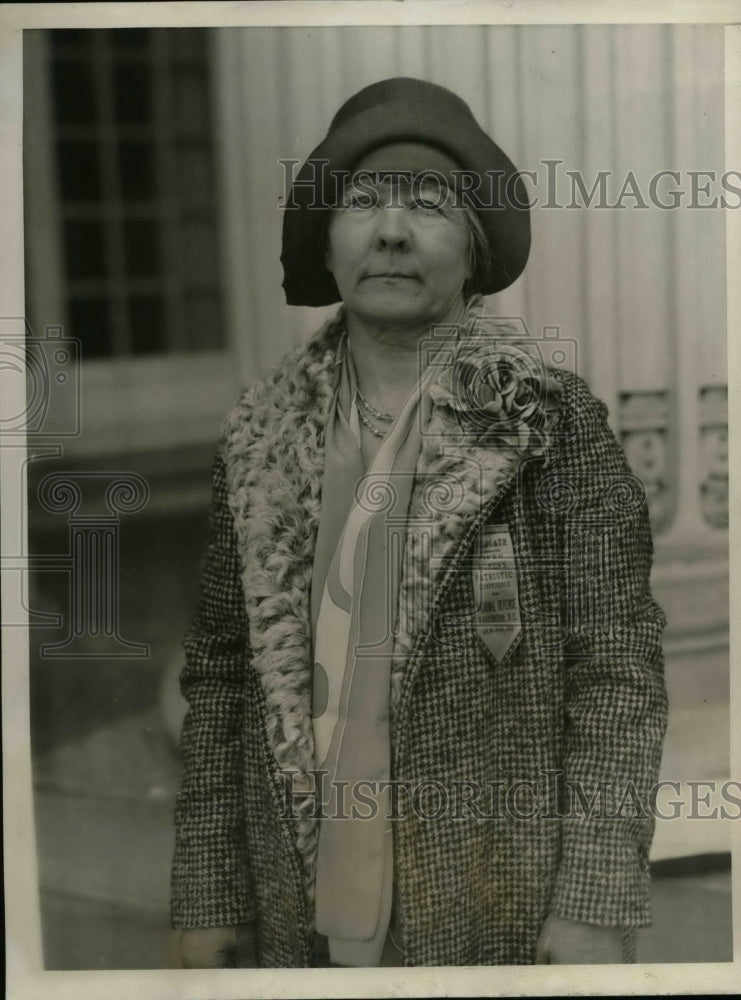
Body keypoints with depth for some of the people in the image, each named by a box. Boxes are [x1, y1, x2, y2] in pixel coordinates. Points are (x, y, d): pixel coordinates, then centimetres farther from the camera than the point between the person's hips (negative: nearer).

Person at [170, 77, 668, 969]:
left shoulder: (549, 422, -7)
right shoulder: (262, 438, 2)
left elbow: (618, 673, -8)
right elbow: (219, 675, 6)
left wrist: (595, 909, -12)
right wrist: (206, 895, 4)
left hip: (500, 922, -3)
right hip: (302, 921, 3)